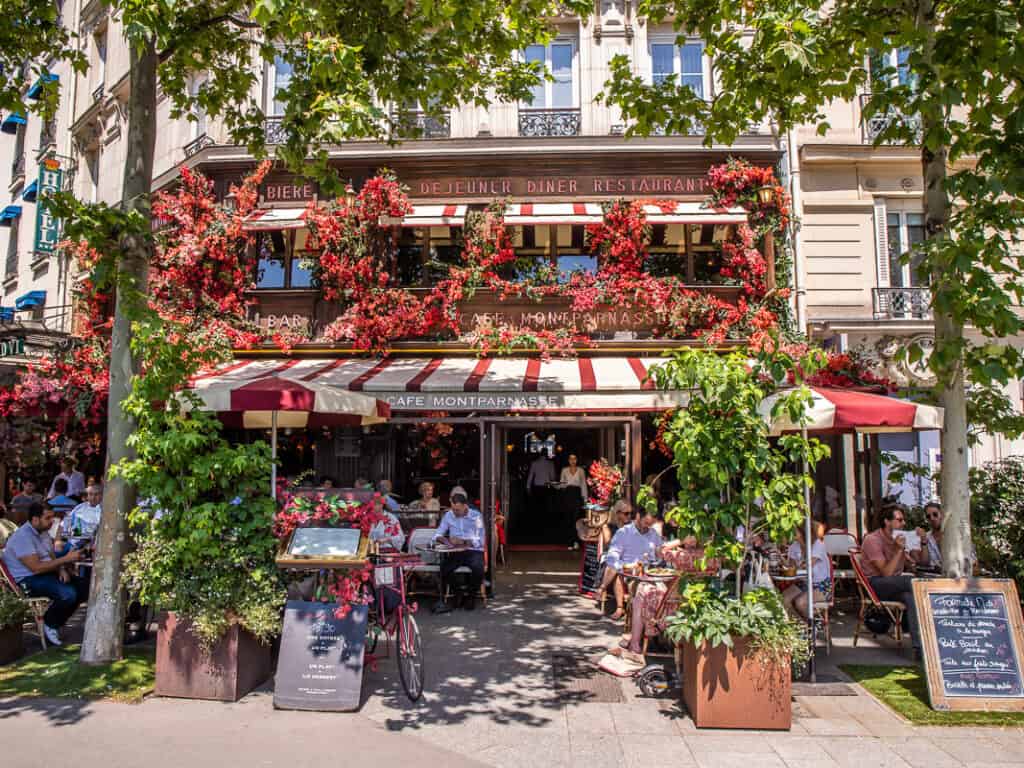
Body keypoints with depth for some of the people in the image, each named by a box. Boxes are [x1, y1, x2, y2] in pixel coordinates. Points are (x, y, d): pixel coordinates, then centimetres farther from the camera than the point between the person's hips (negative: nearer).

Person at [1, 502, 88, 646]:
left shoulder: (43, 532, 9)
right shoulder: (23, 537, -21)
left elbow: (52, 558, 14)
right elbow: (36, 568, -27)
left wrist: (61, 569, -7)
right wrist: (66, 559, -24)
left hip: (45, 573, 9)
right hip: (27, 580, -9)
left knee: (84, 585, -3)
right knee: (68, 593, -29)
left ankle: (56, 621, 8)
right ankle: (49, 624, -1)